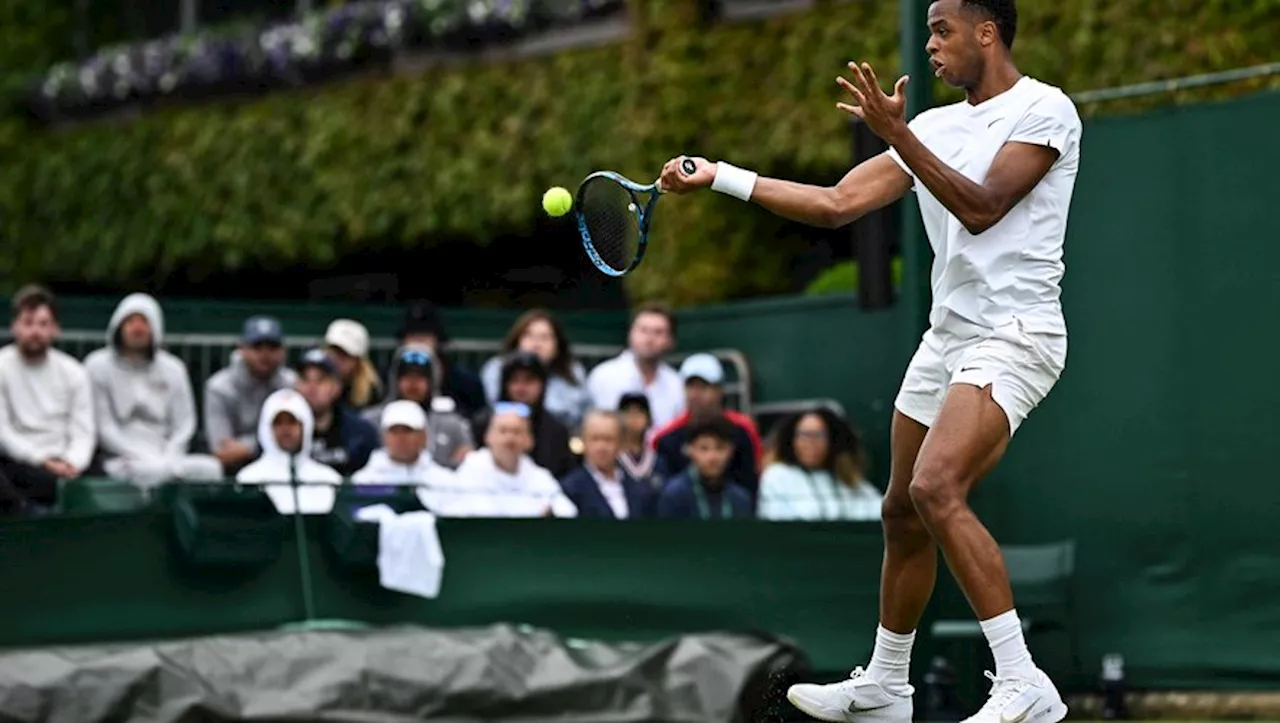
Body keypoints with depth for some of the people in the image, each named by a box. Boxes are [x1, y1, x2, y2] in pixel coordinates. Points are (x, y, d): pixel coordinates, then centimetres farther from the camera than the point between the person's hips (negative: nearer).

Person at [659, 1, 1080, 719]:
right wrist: (719, 175, 8)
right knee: (903, 514, 12)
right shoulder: (934, 126, 15)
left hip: (1014, 334, -8)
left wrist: (897, 133, -22)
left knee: (936, 490, -26)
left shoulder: (1045, 109, -7)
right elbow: (835, 203, 13)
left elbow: (980, 209, -18)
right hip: (946, 336, 8)